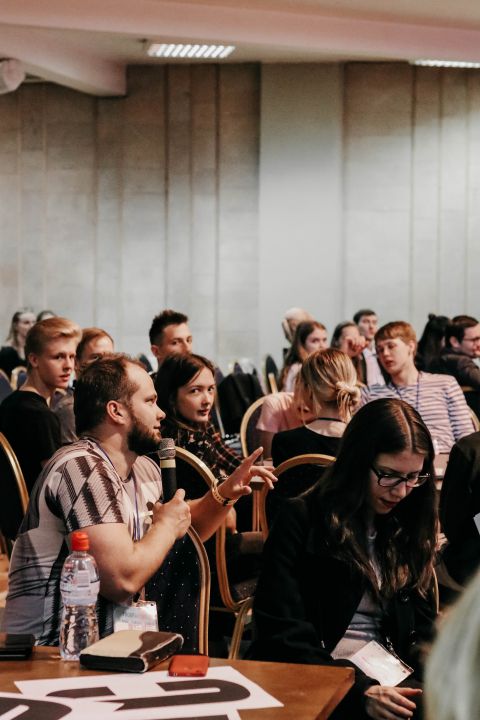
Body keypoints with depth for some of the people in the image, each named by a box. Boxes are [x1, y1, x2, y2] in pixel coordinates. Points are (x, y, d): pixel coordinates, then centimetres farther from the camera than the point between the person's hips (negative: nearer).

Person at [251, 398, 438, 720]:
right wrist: (360, 690, -20)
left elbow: (421, 629, 16)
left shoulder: (409, 527, 15)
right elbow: (280, 634, -9)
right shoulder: (302, 520, -2)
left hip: (386, 679, 6)